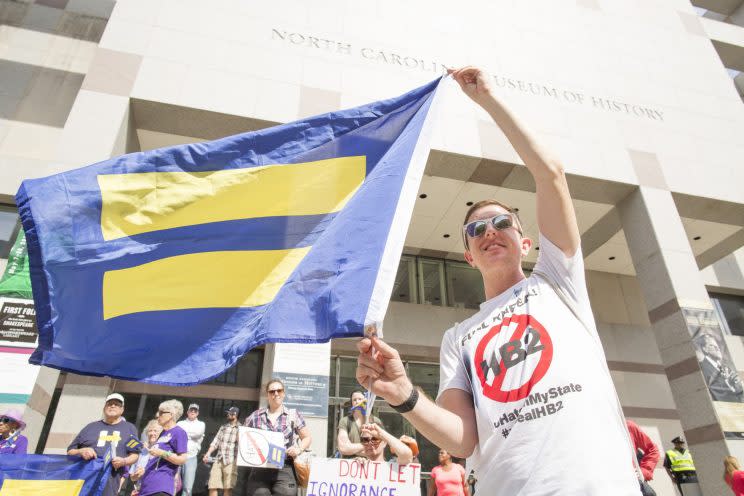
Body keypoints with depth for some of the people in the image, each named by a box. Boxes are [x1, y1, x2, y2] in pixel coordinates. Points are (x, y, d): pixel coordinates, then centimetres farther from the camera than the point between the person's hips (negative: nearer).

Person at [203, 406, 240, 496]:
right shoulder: (223, 427, 15)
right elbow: (215, 441, 12)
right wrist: (208, 453, 0)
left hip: (231, 461, -5)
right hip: (218, 460, 5)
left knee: (228, 487, -2)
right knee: (212, 486, 2)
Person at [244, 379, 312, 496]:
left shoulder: (293, 415, 9)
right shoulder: (255, 416, 13)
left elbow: (307, 437, 13)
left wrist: (299, 449, -5)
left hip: (285, 469, -1)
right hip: (259, 468, 1)